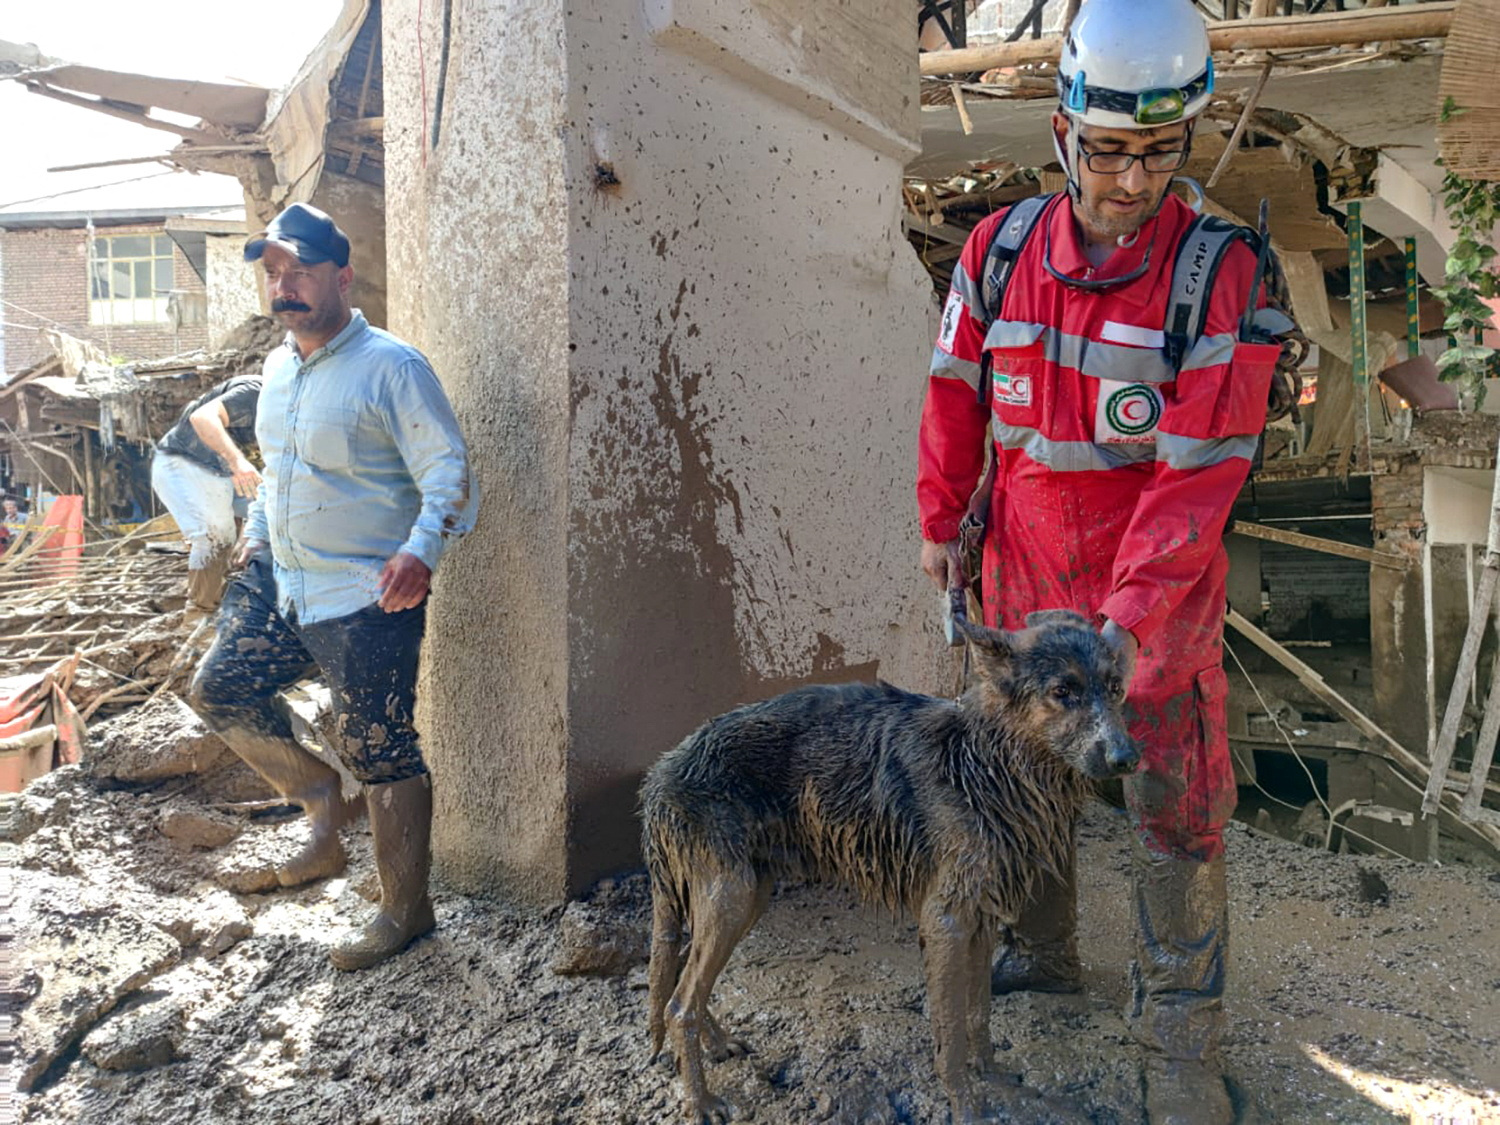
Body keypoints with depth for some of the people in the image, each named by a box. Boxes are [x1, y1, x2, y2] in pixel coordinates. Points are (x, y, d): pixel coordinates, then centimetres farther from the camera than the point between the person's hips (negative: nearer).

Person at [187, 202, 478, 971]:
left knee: (379, 757, -1)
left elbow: (448, 473, -18)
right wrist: (257, 531, 15)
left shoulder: (390, 367, -14)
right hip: (280, 581, 8)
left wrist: (421, 550, -33)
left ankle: (405, 912, 17)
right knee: (219, 690, 10)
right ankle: (323, 801, 28)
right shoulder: (277, 368, 11)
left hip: (368, 599, -8)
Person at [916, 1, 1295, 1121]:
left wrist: (1129, 619, -24)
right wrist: (942, 525, 8)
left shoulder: (1222, 275, -14)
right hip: (1022, 571, 4)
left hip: (1161, 588, -3)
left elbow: (1200, 469, -18)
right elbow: (956, 398, 7)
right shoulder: (998, 251, -3)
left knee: (1175, 806, 3)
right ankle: (1041, 950, 39)